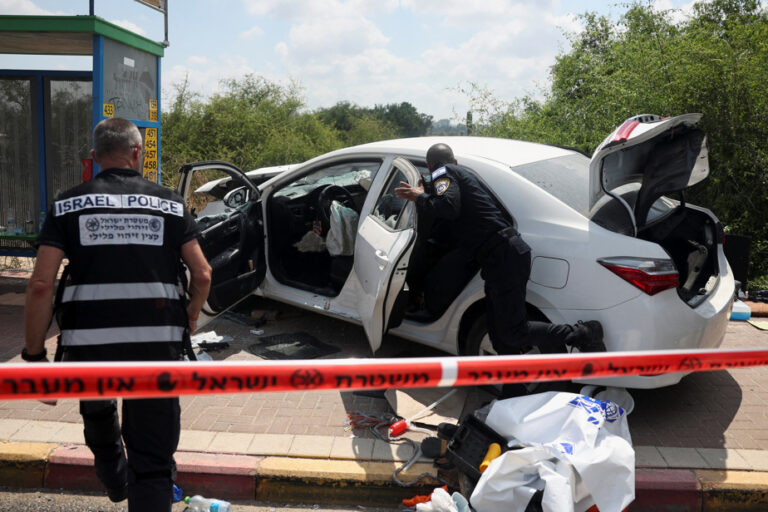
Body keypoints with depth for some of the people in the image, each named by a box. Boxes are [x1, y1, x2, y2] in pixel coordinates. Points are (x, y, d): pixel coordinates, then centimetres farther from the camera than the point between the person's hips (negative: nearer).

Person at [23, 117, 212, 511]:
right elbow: (202, 275, 2)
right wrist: (191, 316, 21)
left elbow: (40, 285, -5)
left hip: (88, 343, 1)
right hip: (157, 341, -1)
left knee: (97, 413, 35)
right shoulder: (170, 203, 6)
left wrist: (34, 355, 3)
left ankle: (115, 479, 58)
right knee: (154, 463, 6)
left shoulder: (68, 205, 4)